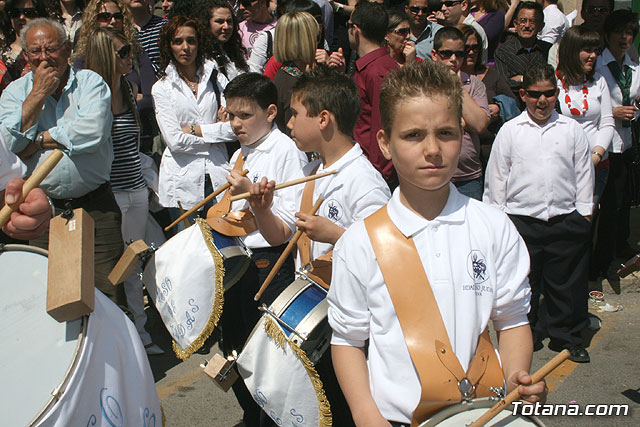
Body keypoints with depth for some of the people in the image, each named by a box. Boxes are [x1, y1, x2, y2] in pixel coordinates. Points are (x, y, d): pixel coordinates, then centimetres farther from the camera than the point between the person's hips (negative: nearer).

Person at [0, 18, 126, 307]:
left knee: (108, 295, 0)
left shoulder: (90, 82, 1)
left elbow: (93, 131, -17)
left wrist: (38, 141, -7)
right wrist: (38, 93, -8)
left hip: (96, 207, -2)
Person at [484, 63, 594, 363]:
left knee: (567, 282, 7)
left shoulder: (572, 130, 7)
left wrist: (584, 214, 9)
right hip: (521, 219, -1)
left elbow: (583, 173, 12)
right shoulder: (510, 131, 3)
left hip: (566, 220, 1)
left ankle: (567, 337, 24)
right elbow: (496, 176, 6)